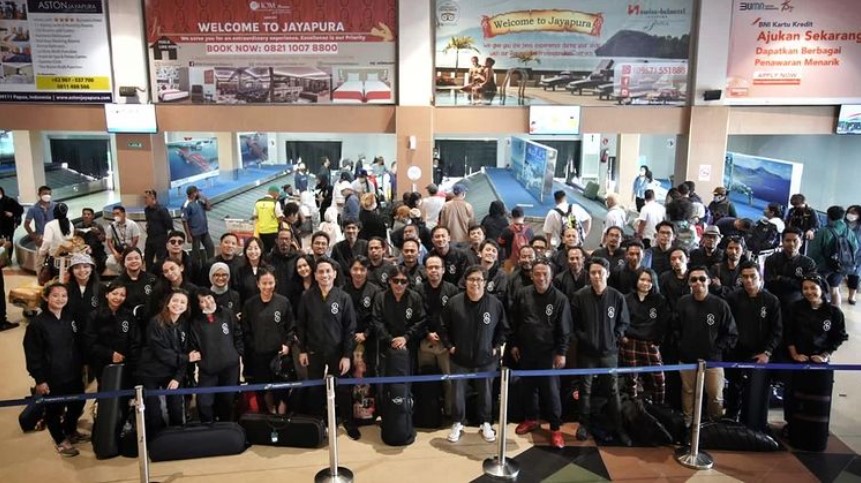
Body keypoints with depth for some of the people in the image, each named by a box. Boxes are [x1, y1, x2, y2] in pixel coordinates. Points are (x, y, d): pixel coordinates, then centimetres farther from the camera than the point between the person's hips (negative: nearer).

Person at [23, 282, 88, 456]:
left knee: (78, 404, 17)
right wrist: (39, 379, -13)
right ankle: (61, 440, 32)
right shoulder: (37, 323, -14)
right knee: (54, 409, 10)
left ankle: (70, 431, 44)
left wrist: (82, 366, 13)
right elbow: (32, 355, -12)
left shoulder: (71, 319, 3)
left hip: (73, 374, 5)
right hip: (52, 377, -5)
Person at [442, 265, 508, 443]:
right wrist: (449, 346, -4)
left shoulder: (495, 304, -9)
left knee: (485, 391, 14)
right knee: (457, 392, 11)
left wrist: (497, 347, -2)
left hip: (486, 358, 0)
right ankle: (458, 424, 31)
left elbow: (503, 328, 4)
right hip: (459, 358, 0)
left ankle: (486, 424, 34)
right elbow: (444, 327, 1)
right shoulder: (454, 302, -11)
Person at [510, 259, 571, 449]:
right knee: (527, 387, 15)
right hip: (525, 351, 3)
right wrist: (514, 344, 6)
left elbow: (564, 329, -6)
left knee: (550, 389, 1)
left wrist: (561, 352, -8)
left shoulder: (560, 299, -9)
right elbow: (514, 322, 5)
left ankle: (555, 428, 14)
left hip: (548, 352, -3)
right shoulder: (522, 294, -4)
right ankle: (531, 419, 33)